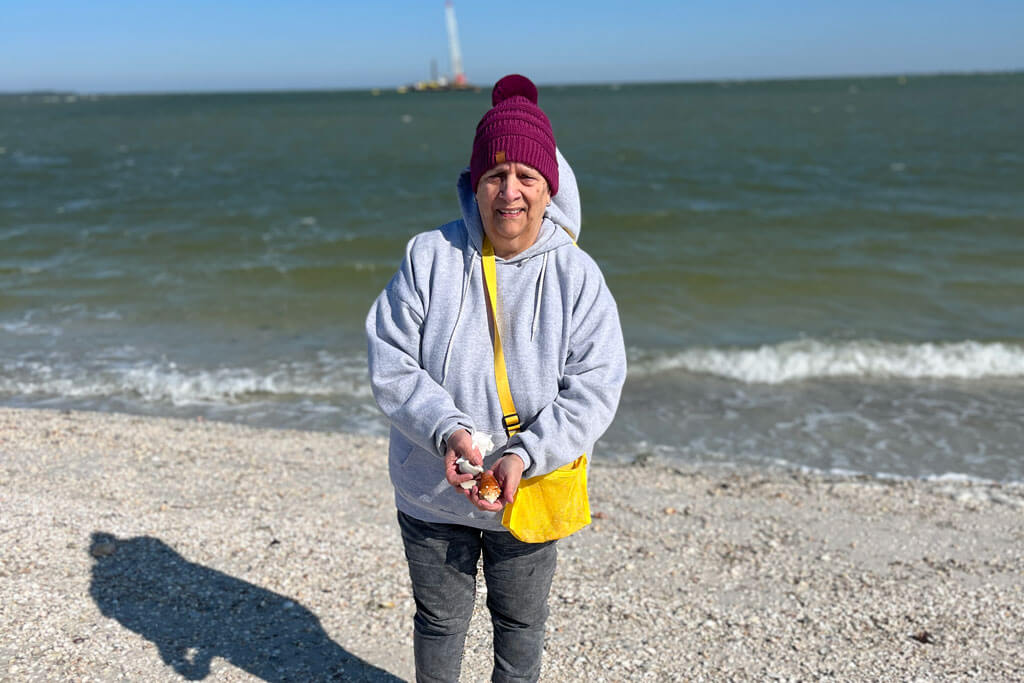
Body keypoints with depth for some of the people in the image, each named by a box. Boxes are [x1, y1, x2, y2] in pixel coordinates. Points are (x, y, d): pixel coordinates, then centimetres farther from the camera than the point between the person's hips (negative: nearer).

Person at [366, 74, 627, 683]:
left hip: (529, 494, 0)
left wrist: (524, 456, -25)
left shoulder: (578, 275, -10)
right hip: (433, 492, 0)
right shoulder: (429, 256, -10)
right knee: (440, 620, 21)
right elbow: (391, 365, -11)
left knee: (521, 624, 22)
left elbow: (594, 389, -13)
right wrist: (447, 431, -27)